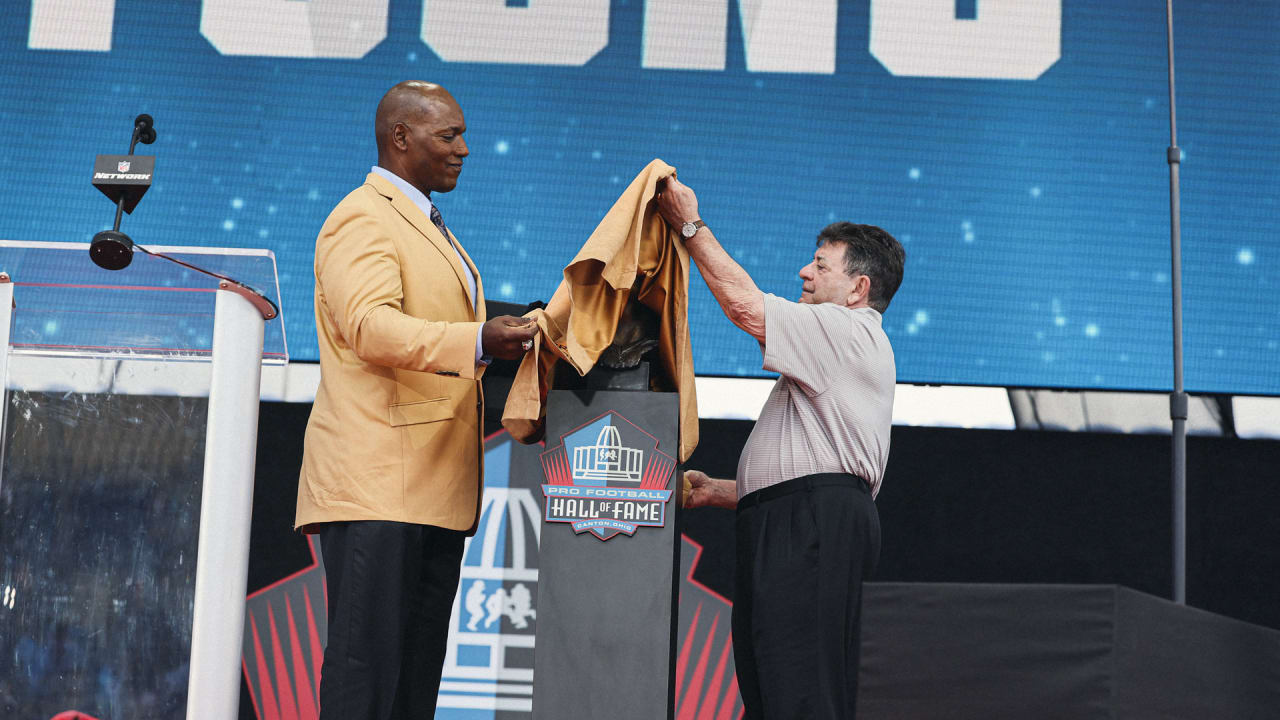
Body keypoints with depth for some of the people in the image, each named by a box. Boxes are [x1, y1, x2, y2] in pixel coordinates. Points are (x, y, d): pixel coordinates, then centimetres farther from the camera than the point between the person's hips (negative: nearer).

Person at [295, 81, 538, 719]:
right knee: (365, 666, -10)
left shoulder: (429, 226, 26)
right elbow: (370, 325, -22)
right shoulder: (361, 219, -6)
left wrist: (506, 339, 18)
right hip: (375, 485, -10)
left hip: (434, 488, 10)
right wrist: (478, 341, -33)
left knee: (419, 667, 9)